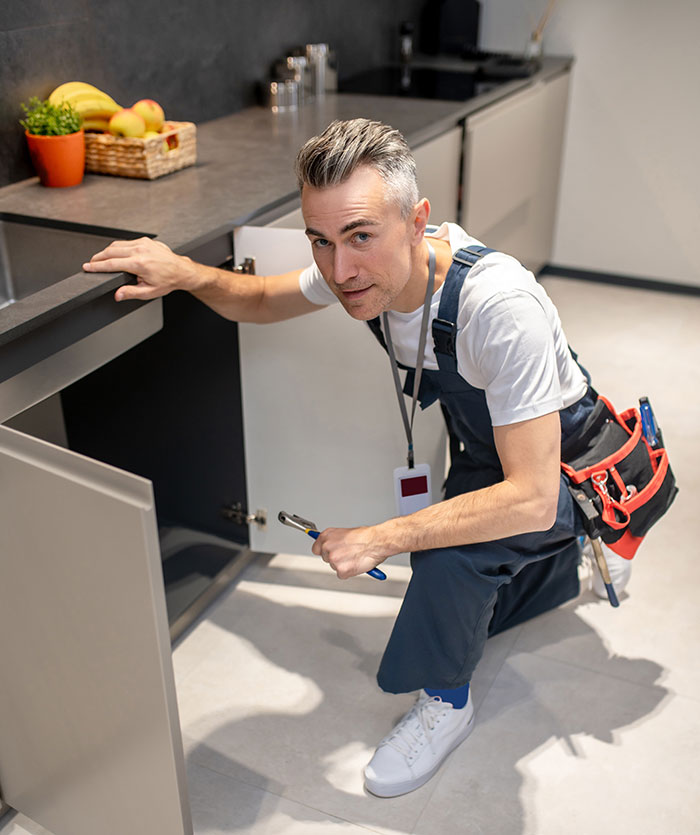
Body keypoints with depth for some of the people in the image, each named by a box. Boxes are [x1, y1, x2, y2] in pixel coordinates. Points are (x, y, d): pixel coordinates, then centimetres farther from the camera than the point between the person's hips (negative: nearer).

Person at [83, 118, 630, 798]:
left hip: (561, 467, -6)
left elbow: (531, 499, -40)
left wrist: (380, 539, -34)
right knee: (464, 615, 18)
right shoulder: (367, 267, -19)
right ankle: (558, 562, 45)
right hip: (487, 454, 7)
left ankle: (445, 700, -6)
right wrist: (188, 273, -20)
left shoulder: (499, 306, -41)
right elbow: (262, 301, 1)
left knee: (451, 549, -35)